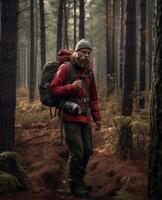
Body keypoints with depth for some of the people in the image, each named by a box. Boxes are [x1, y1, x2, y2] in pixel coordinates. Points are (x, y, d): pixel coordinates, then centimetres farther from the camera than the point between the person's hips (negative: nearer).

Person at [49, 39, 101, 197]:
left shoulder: (89, 71, 14)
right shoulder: (65, 68, -6)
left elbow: (93, 97, 19)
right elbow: (53, 89, -10)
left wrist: (97, 117, 16)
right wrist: (71, 87, -23)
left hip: (85, 117, 7)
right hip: (70, 117, -7)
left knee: (88, 150, 10)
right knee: (77, 151, -8)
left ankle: (79, 180, 27)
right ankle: (75, 185, 6)